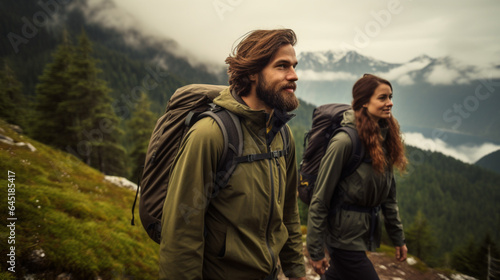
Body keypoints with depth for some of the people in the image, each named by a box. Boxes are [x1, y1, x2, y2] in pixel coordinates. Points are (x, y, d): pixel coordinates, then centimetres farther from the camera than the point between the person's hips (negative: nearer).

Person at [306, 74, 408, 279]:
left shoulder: (384, 138, 4)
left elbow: (389, 196, 11)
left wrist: (398, 238, 13)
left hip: (365, 232, 7)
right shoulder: (345, 141, -20)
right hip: (345, 237, -7)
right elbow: (320, 200, -17)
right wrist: (315, 251, -14)